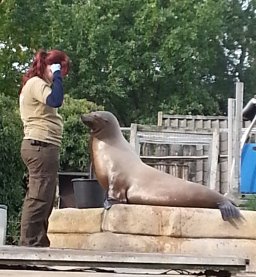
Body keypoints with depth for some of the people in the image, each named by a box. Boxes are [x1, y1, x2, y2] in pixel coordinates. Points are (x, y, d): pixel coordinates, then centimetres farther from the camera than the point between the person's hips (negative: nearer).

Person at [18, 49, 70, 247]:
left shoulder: (37, 84, 23)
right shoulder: (36, 83, -9)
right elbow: (56, 100, -26)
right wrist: (57, 76, -15)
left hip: (41, 148, 11)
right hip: (41, 147, -11)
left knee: (44, 200, 11)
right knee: (39, 198, -12)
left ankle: (39, 245, 13)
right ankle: (29, 245, -13)